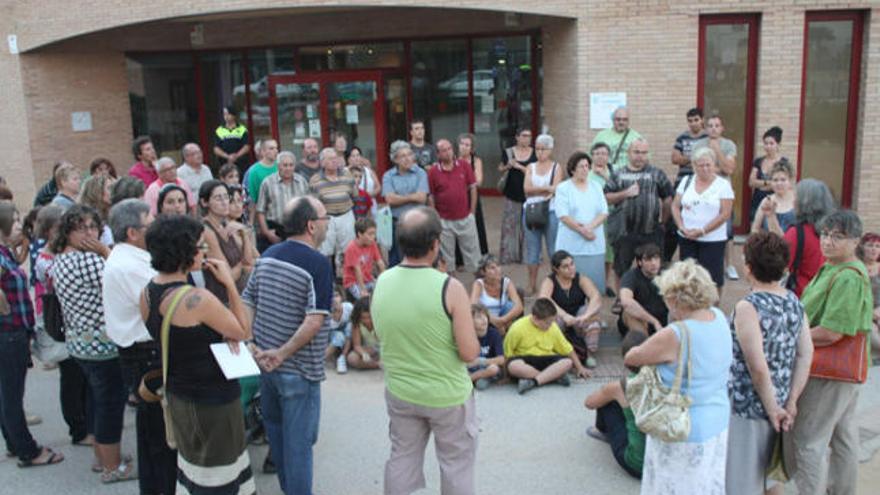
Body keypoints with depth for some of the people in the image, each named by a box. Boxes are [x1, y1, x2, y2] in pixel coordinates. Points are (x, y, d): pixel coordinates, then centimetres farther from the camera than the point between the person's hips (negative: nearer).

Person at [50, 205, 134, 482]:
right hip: (103, 344, -10)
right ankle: (113, 468, 14)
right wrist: (106, 251, -12)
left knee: (96, 400, 20)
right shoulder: (88, 260, -22)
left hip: (78, 342, 10)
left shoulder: (59, 260, 8)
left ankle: (102, 456, 35)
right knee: (111, 403, 2)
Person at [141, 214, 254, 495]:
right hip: (213, 401, -8)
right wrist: (229, 283, -12)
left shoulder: (147, 293, -3)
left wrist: (219, 334, -5)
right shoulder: (198, 299, -28)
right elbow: (244, 331, -13)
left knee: (192, 464, 24)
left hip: (177, 396, 8)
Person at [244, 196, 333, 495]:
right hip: (299, 369, -8)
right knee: (298, 441, 7)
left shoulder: (268, 255, 4)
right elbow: (314, 322, -25)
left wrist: (250, 345, -1)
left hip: (266, 362, 8)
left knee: (276, 431, 24)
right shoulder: (318, 263, -18)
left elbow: (246, 304, 5)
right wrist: (283, 353, -19)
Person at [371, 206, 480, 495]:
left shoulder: (381, 283, -8)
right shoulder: (449, 288, -24)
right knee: (456, 464, 15)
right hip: (447, 395, -4)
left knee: (402, 459, 21)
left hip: (399, 392, 4)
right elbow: (470, 353, -20)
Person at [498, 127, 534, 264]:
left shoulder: (535, 154, 2)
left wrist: (520, 167, -14)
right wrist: (508, 166, -8)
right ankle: (508, 255, 11)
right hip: (512, 194, 0)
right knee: (510, 224, 3)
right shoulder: (508, 152, 4)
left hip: (529, 195, 0)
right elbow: (500, 169, 12)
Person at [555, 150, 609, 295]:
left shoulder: (596, 186, 15)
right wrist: (582, 230, -15)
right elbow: (563, 215, -7)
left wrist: (589, 227, -10)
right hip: (572, 244, -3)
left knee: (594, 280, 0)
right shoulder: (563, 188, 3)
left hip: (594, 244, 4)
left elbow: (604, 212, 6)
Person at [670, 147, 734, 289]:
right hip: (686, 239, 3)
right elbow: (675, 206, 8)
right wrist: (682, 227, -7)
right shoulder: (686, 182, 8)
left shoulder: (723, 185, -3)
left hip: (712, 240, -3)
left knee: (712, 277, -2)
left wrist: (702, 231, -15)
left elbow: (725, 214, -9)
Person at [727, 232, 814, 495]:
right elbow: (806, 354, 0)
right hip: (777, 401, 7)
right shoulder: (794, 302, 1)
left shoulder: (748, 307, -21)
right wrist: (791, 402, 1)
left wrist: (772, 408, -11)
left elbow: (758, 367, -23)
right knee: (761, 471, 25)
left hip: (746, 406, -7)